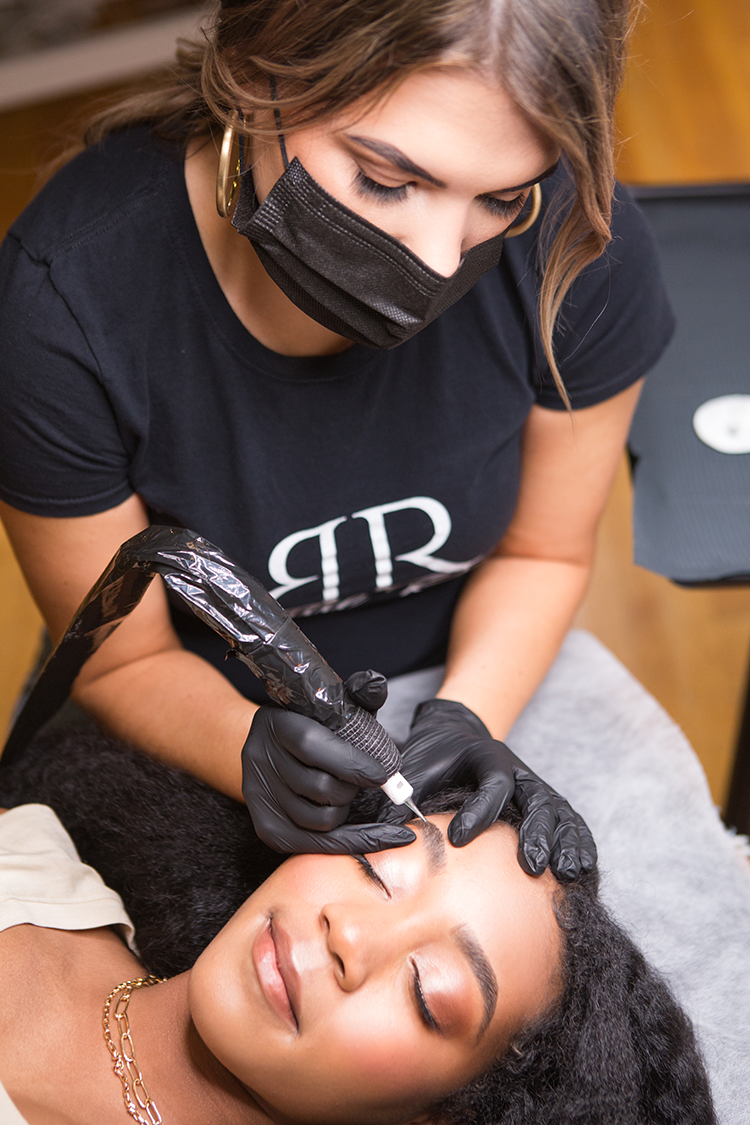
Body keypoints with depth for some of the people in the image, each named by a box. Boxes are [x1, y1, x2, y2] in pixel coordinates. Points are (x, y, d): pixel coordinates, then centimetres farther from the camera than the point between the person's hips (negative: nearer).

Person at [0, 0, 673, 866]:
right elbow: (123, 662, -16)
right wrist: (259, 753, -35)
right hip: (213, 698, -2)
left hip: (471, 669, 3)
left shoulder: (582, 251, -25)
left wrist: (468, 718, -23)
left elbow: (541, 552, -6)